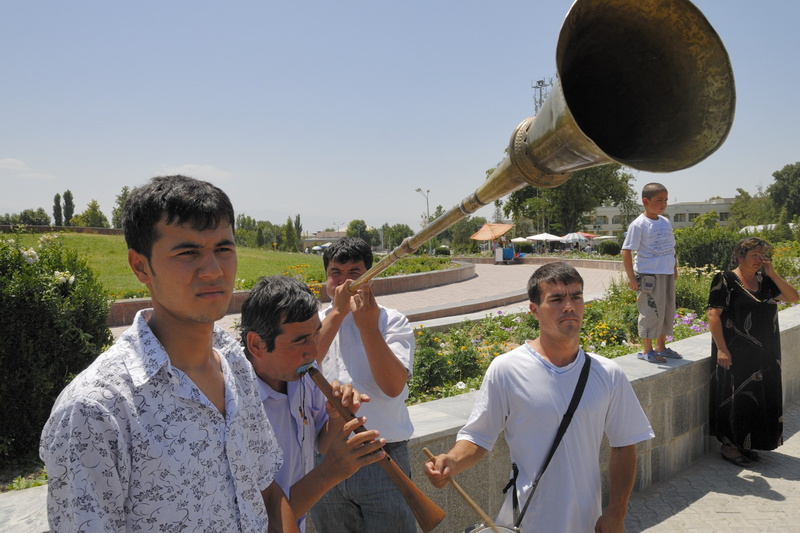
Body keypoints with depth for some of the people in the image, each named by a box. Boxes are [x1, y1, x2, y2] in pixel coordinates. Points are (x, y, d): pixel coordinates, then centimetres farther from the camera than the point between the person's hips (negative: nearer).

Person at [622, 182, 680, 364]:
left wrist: (674, 267, 18)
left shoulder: (666, 222, 11)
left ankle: (661, 347, 28)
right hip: (649, 274, -8)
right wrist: (631, 277, -17)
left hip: (667, 274, 8)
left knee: (668, 310, 14)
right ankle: (646, 350, 10)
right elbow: (626, 250, -14)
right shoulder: (639, 224, -11)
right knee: (651, 311, -3)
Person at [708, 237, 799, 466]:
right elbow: (713, 315, -14)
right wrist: (721, 349, -20)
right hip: (735, 354, -7)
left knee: (758, 398, 12)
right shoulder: (725, 281, -9)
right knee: (735, 397, 0)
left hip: (765, 354, 7)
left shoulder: (765, 281, 10)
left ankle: (746, 444, 26)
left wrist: (772, 274, -5)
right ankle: (728, 445, 14)